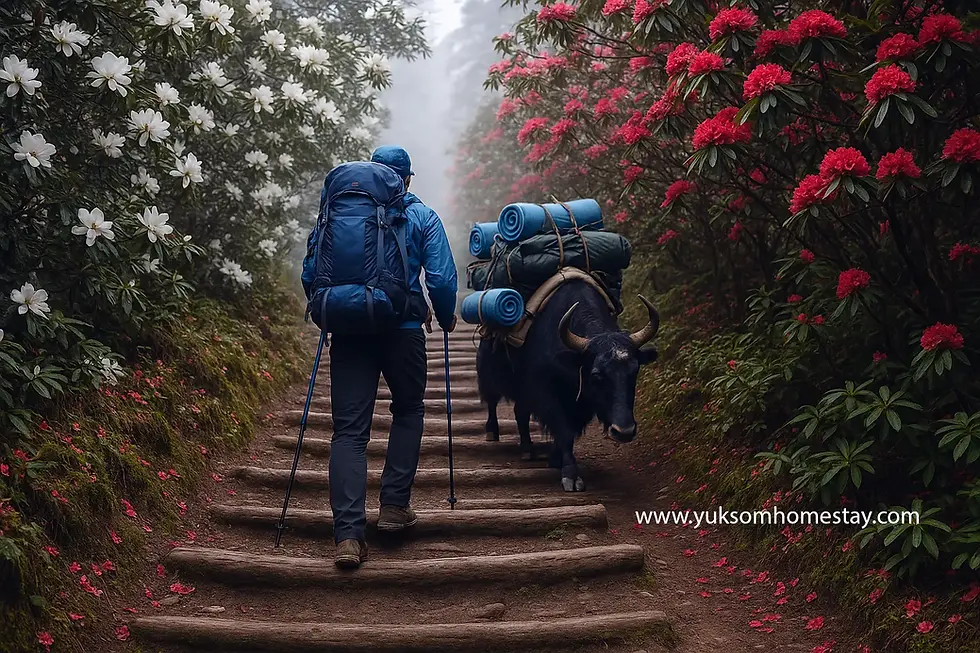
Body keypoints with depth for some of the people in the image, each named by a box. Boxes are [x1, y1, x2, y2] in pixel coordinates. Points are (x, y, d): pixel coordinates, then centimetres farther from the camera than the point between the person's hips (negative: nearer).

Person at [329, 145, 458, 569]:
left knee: (349, 429, 1)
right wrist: (446, 319, 14)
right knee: (408, 411, 22)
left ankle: (348, 535, -9)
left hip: (348, 328, 2)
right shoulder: (423, 217, 4)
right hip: (402, 328, -1)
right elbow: (442, 279, -4)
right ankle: (394, 505, 15)